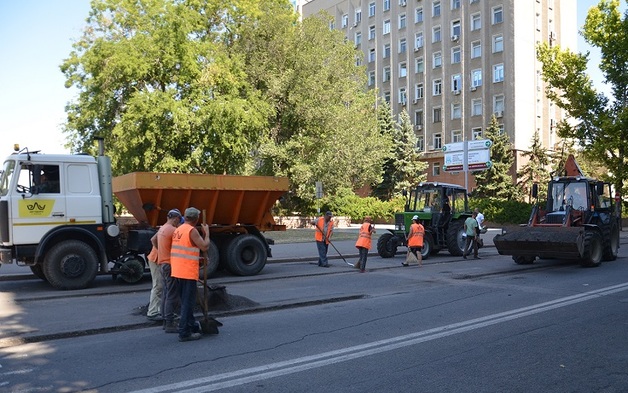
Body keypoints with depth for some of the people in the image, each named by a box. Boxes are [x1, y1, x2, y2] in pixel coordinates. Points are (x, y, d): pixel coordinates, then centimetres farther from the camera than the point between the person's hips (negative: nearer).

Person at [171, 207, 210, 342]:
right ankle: (184, 333, 0)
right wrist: (206, 232, -2)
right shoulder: (192, 230, -13)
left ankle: (192, 325, 32)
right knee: (188, 302, -2)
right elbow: (205, 246, -16)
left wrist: (197, 258, 20)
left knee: (186, 301, 19)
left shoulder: (178, 230, 13)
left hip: (178, 271, 9)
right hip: (188, 272, -9)